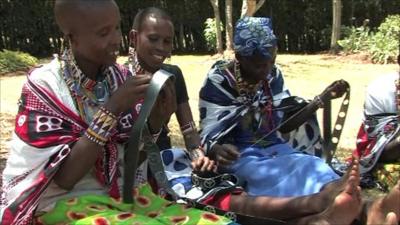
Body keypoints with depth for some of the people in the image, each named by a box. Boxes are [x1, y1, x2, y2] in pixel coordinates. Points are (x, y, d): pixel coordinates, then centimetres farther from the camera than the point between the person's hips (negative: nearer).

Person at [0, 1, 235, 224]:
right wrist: (112, 108, -24)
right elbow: (64, 177, -18)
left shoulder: (121, 78, 2)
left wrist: (156, 120, -14)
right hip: (63, 203, -4)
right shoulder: (44, 86, -12)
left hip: (122, 192, 5)